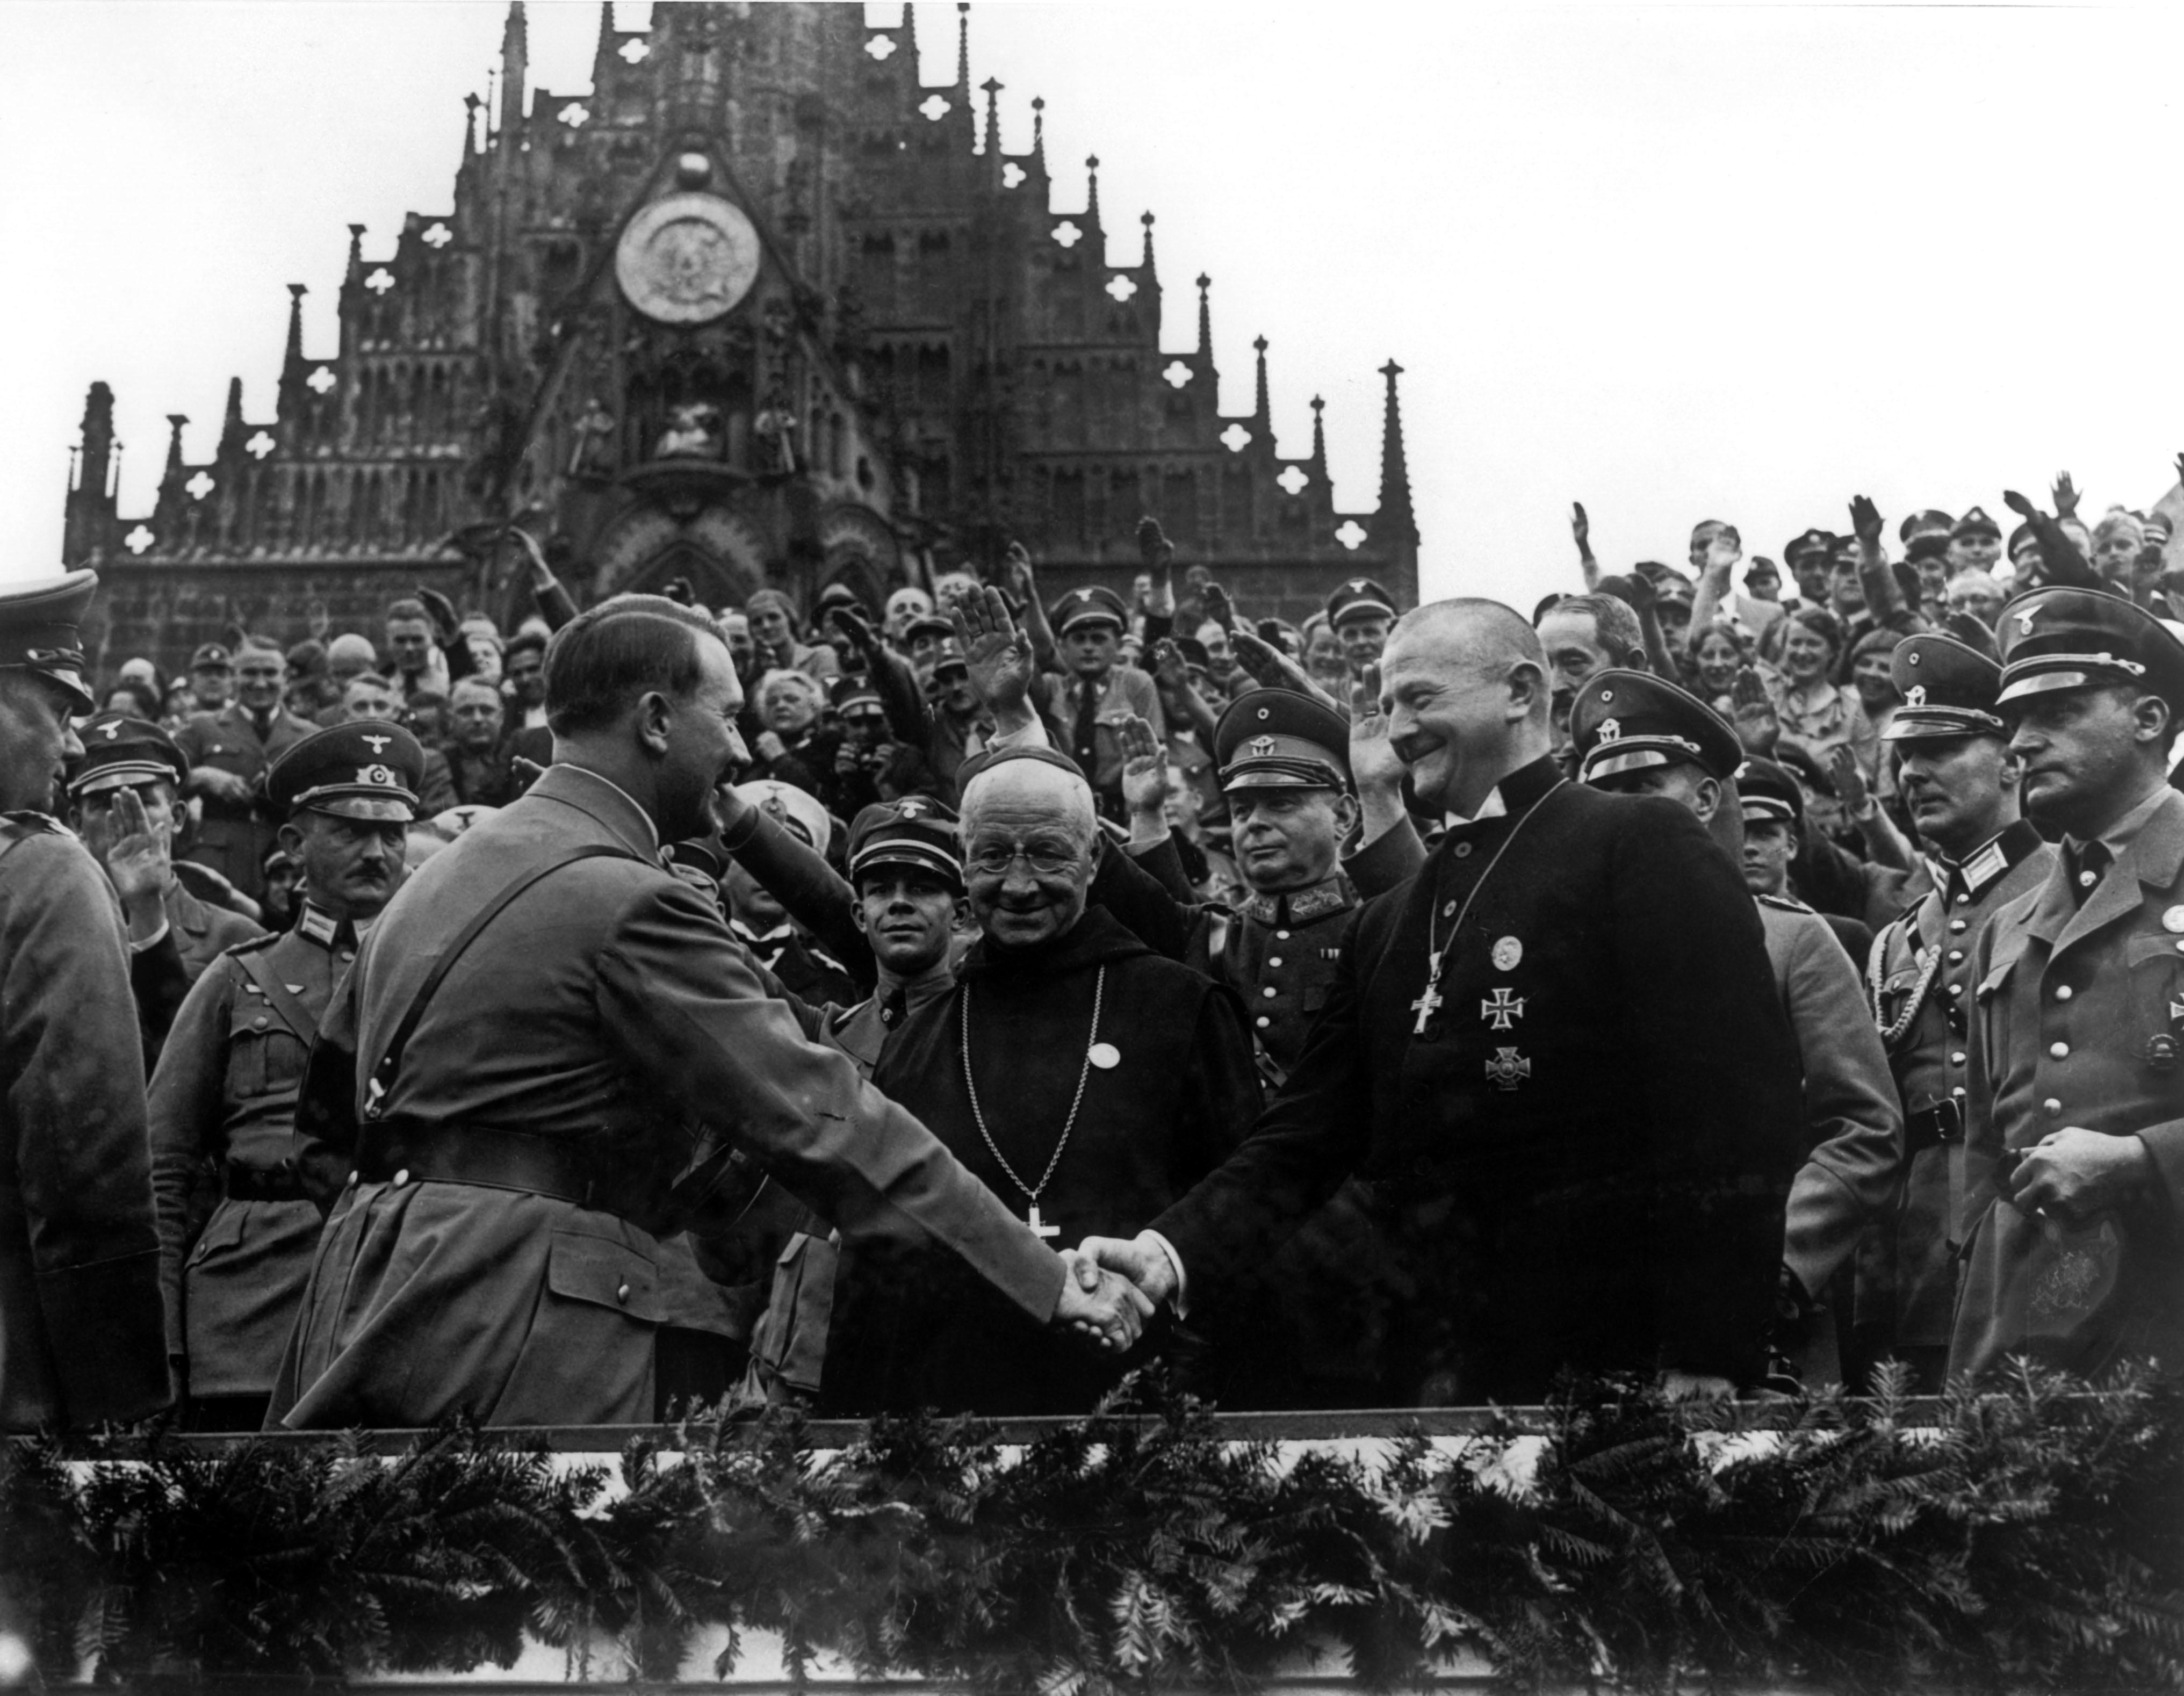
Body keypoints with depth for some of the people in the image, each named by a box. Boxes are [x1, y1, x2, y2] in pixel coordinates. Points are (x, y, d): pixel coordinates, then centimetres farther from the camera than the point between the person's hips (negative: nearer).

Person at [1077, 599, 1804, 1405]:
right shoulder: (1385, 924, 16)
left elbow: (1736, 1113, -13)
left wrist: (1707, 1360, -19)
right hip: (1427, 1367, 6)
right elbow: (1304, 1138, 9)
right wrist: (1174, 1252, -8)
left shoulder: (1641, 847, -6)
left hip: (1612, 1368, -6)